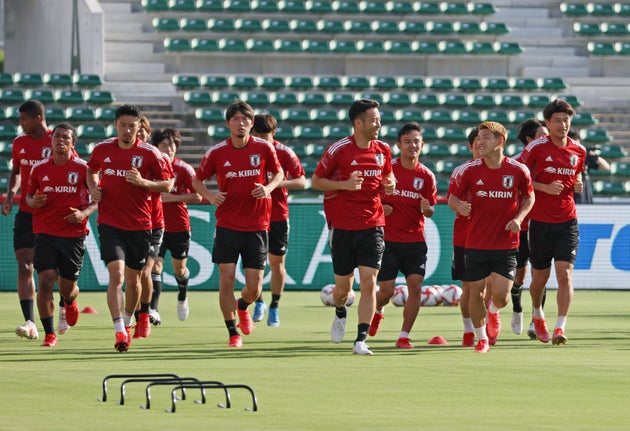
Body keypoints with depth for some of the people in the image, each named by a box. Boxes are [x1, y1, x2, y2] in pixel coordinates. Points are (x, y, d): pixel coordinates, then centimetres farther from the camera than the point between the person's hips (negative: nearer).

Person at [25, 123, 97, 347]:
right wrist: (33, 202, -7)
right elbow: (29, 195, 17)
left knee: (67, 287, 6)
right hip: (45, 233, 1)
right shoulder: (39, 169, 4)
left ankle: (70, 302, 46)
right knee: (45, 281, -13)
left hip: (74, 234, -1)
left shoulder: (83, 168, -2)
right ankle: (49, 334, -4)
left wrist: (84, 213, -14)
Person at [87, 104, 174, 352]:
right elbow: (91, 171, 22)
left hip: (139, 226, 0)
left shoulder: (150, 153, -5)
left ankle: (127, 323, 36)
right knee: (116, 275, -17)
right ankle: (119, 332, -21)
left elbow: (167, 184, -1)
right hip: (110, 224, 0)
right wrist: (93, 188, 2)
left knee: (133, 280, 12)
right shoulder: (102, 149, 2)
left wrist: (143, 182, -18)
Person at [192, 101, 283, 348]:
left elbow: (279, 173, 12)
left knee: (254, 288, 1)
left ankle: (242, 307, 38)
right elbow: (197, 180, 8)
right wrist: (209, 196, -12)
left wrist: (268, 187, -10)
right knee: (226, 280, -8)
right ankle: (233, 334, 8)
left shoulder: (264, 148, -2)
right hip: (227, 225, -1)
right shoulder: (216, 153, -3)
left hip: (257, 226, 1)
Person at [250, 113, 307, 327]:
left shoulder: (284, 153, -6)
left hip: (278, 215, -1)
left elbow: (302, 181, -7)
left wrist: (278, 183, -22)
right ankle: (259, 302, 18)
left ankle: (274, 307, 16)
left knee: (277, 263, 4)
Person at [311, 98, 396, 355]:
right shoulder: (338, 150, -9)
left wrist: (389, 183, -2)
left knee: (368, 283, -11)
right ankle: (340, 314, 42)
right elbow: (316, 181, -3)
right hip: (342, 226, -2)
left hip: (372, 225, 2)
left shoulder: (383, 150, 4)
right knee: (343, 286, 7)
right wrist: (344, 184, -18)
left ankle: (361, 340, -8)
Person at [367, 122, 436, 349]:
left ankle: (404, 336, 0)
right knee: (386, 291, -1)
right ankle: (377, 312, 35)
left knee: (415, 286, -11)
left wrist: (427, 209, -15)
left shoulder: (426, 176, 2)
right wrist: (378, 207, -15)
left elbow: (430, 211, 8)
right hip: (388, 239, -2)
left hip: (415, 241, 2)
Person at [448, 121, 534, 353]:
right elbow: (452, 196, 4)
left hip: (506, 245, -1)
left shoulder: (518, 171, -5)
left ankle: (493, 311, 29)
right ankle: (481, 338, 25)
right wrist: (459, 205, -19)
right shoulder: (469, 170, -5)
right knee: (476, 293, 3)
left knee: (501, 296, -10)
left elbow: (529, 196, 11)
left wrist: (519, 218, -6)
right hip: (476, 244, 1)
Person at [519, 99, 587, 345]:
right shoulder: (536, 147, -7)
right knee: (540, 277, 8)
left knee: (565, 273, -13)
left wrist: (577, 185, 1)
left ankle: (560, 328, -17)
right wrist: (545, 188, -16)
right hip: (540, 221, -2)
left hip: (567, 221, 2)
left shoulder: (579, 151, 5)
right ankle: (538, 316, 39)